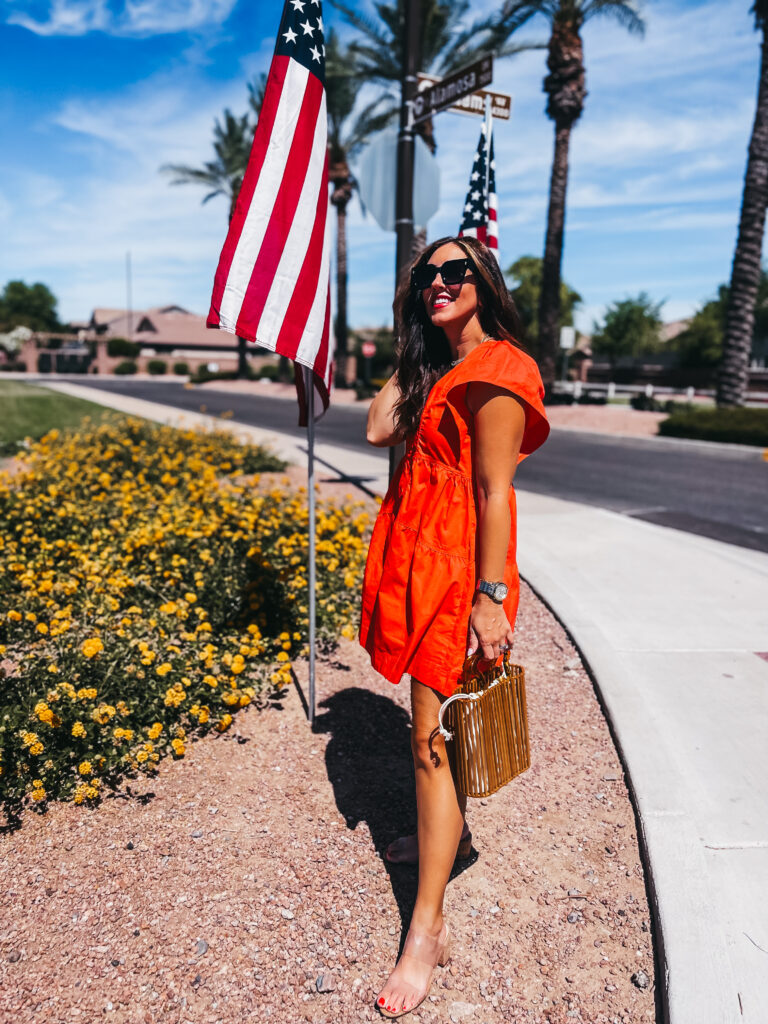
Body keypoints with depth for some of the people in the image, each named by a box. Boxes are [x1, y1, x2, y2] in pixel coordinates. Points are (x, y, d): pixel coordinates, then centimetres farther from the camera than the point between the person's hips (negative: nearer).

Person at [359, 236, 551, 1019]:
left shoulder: (495, 370, -13)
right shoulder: (437, 368, 15)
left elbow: (494, 492, -18)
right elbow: (379, 430, 6)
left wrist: (490, 597, -20)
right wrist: (412, 357, 8)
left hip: (461, 566, -9)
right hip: (418, 554, 9)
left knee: (433, 736, -6)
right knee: (435, 714, 21)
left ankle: (427, 929, 6)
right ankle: (449, 830, 43)